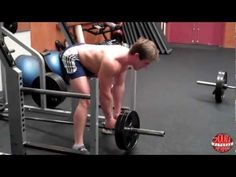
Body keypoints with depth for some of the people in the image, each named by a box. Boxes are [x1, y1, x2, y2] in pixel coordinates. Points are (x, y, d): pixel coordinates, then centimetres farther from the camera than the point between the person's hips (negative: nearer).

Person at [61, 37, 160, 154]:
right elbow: (104, 93, -26)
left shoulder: (126, 56, -9)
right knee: (85, 100, -22)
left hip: (84, 54, 10)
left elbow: (119, 85, 1)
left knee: (109, 86, 17)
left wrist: (117, 112, 5)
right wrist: (109, 119, -13)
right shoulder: (112, 63, -36)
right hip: (72, 56, -10)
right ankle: (78, 146, -16)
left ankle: (109, 126, 33)